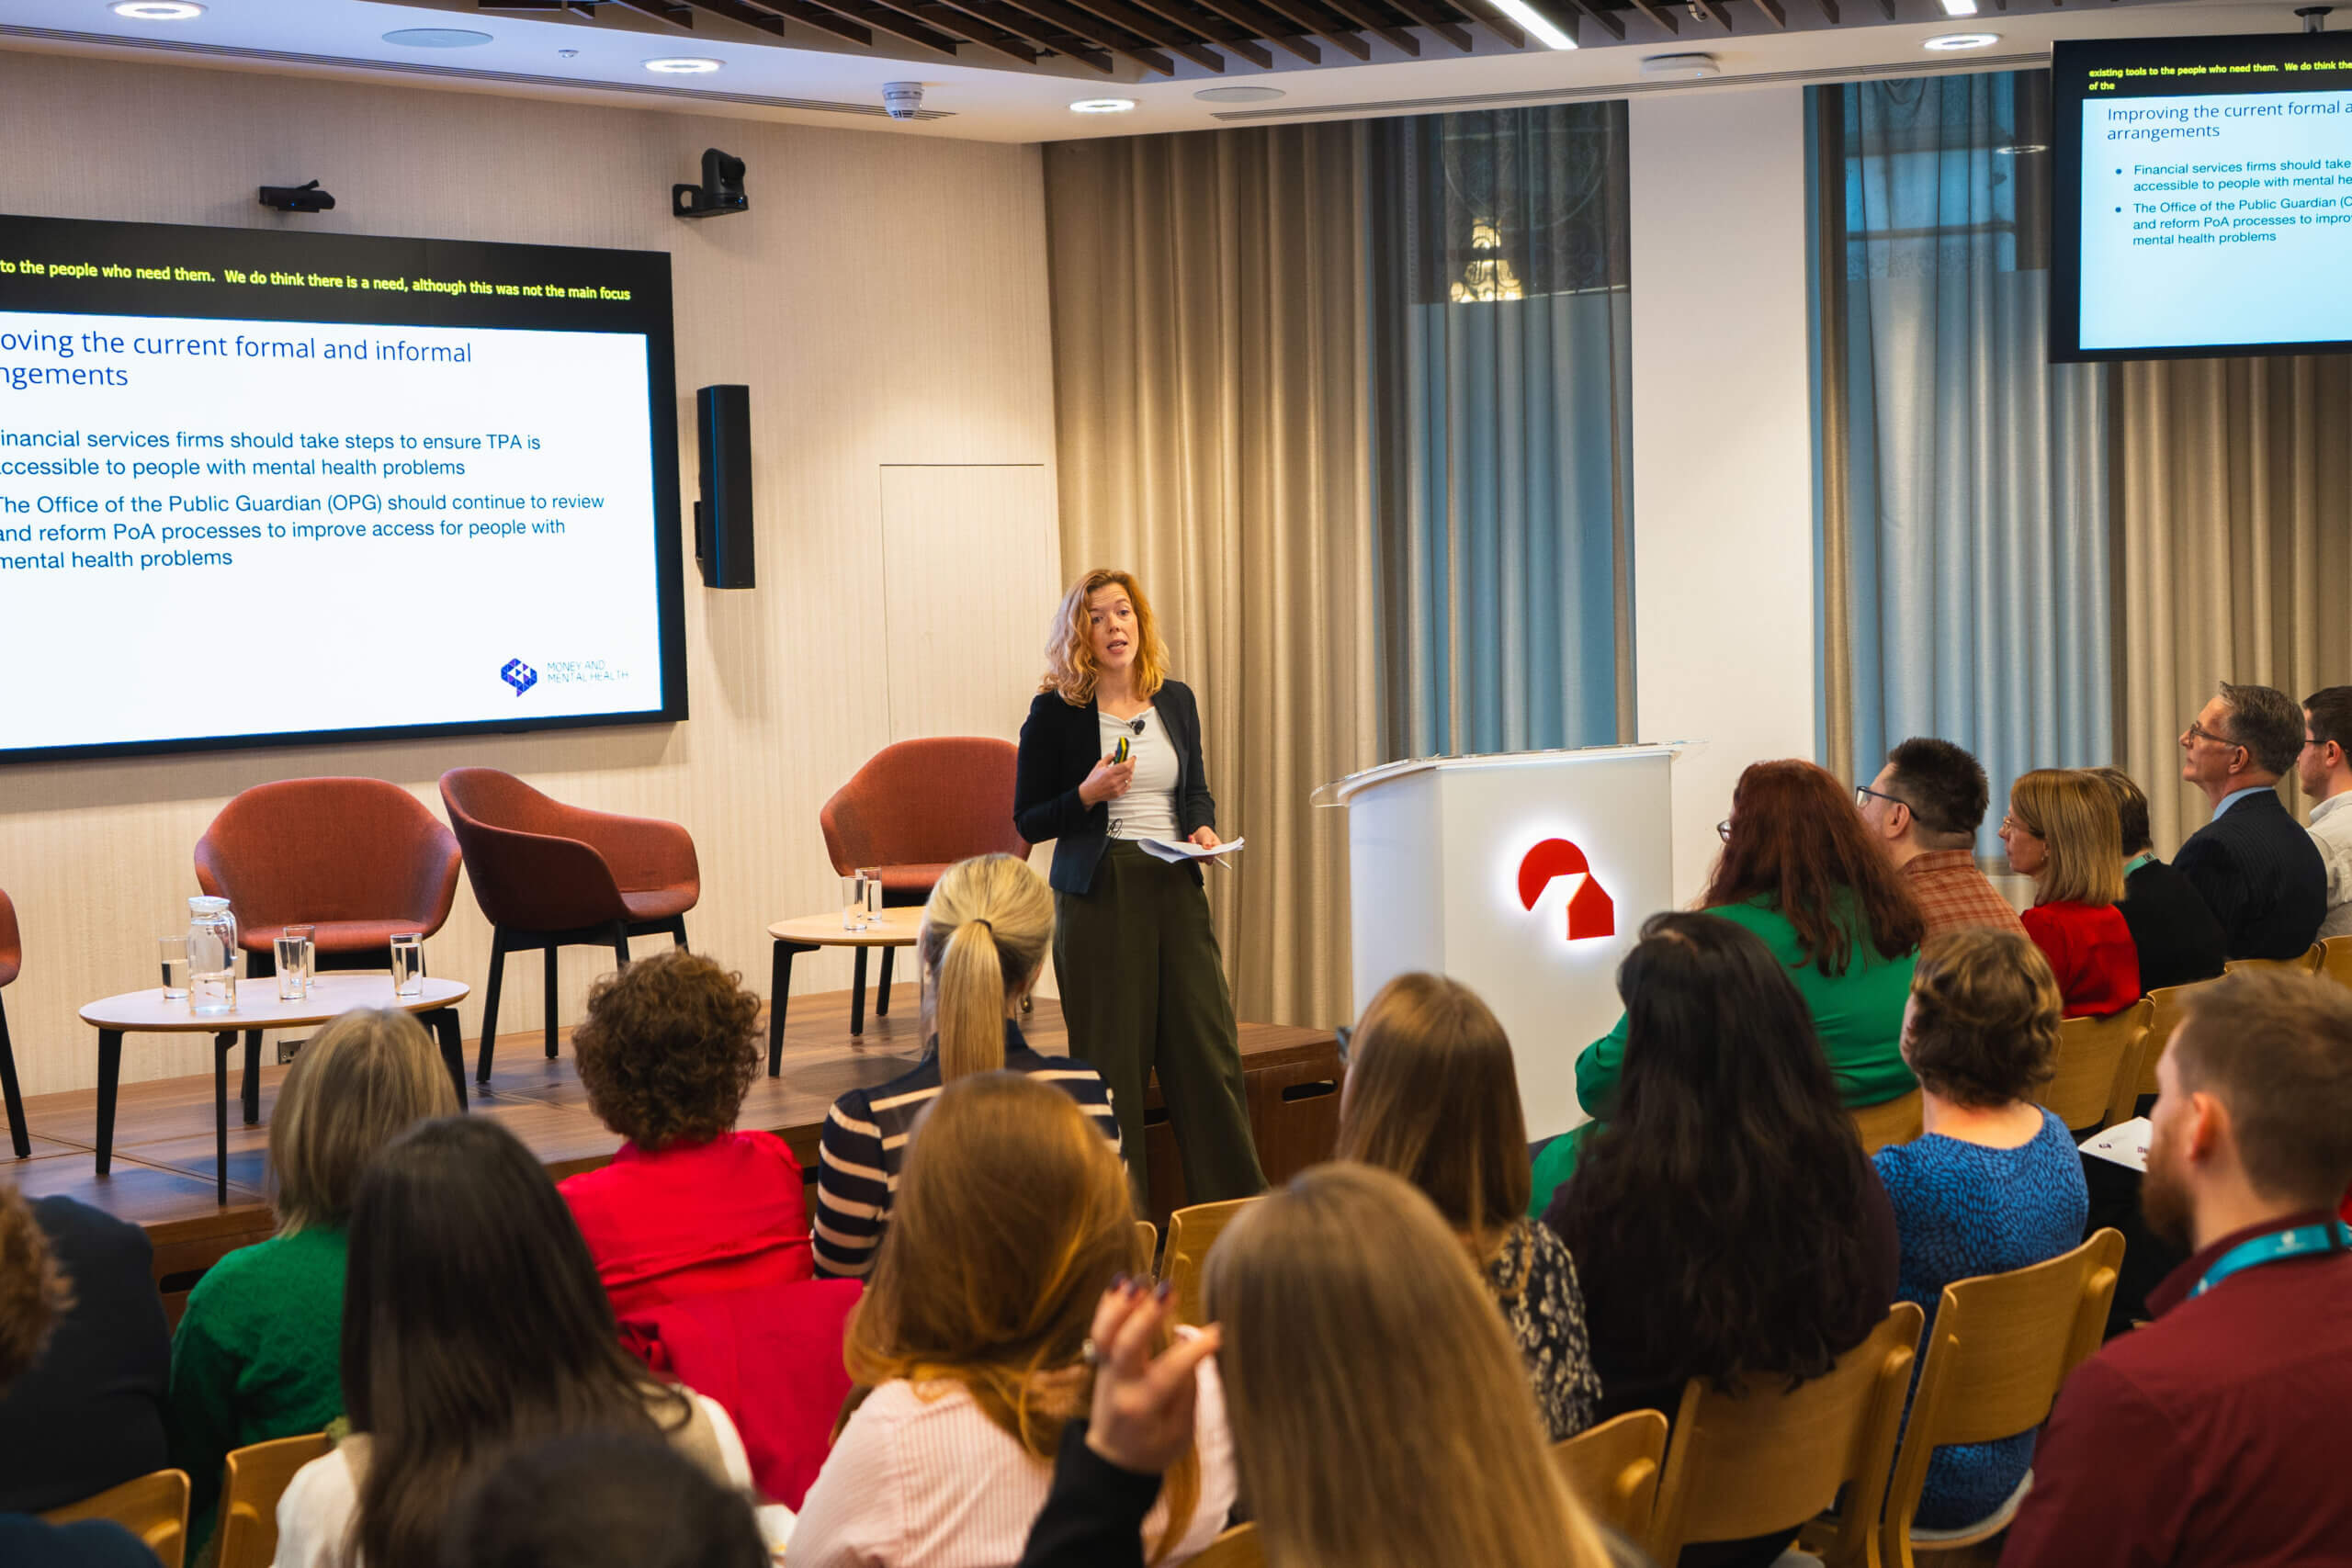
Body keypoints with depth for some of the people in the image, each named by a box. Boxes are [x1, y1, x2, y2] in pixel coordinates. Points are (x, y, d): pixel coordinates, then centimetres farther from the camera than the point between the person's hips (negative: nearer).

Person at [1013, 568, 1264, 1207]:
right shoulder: (1056, 712, -1)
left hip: (1176, 889, 4)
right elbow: (1028, 822, 2)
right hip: (1098, 894, -4)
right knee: (1112, 1064, -2)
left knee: (1209, 1050, 1)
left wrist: (1204, 829, 1)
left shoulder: (1176, 701, 12)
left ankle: (1236, 1205, 10)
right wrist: (1089, 794, -14)